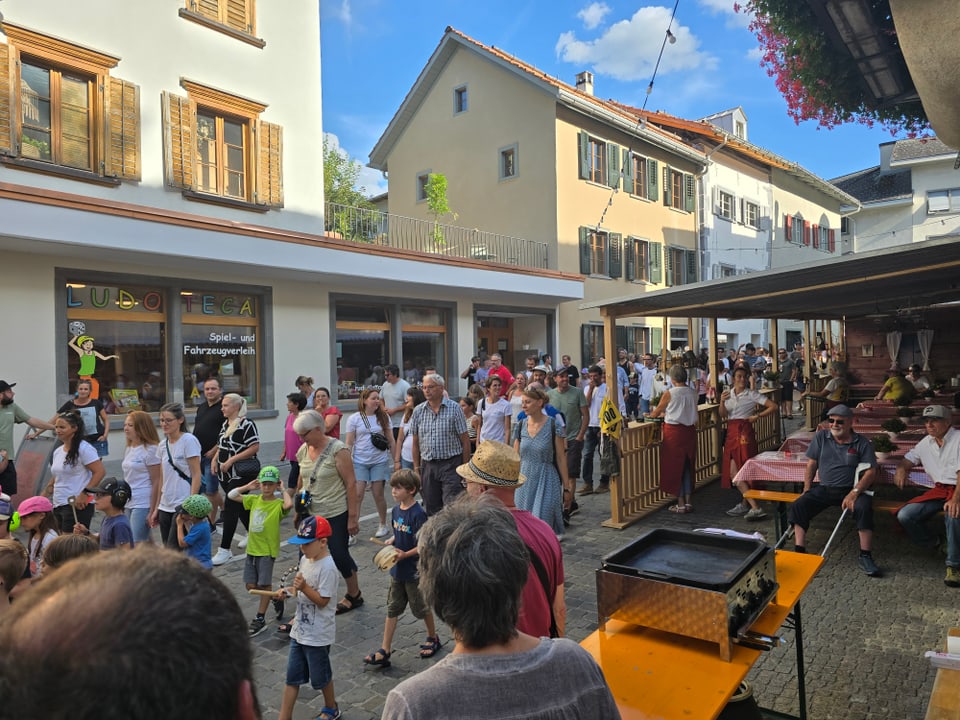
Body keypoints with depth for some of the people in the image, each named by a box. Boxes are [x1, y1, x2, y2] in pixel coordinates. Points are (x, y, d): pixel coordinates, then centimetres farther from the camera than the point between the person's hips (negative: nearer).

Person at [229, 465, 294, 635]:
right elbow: (232, 495, 8)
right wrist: (248, 486, 1)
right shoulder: (254, 499, 4)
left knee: (264, 584, 2)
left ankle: (260, 619, 15)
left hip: (267, 550, -6)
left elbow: (289, 505, -37)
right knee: (251, 585, 10)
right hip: (252, 549, 6)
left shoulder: (278, 504, -13)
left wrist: (285, 492, -19)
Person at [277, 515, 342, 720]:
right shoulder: (305, 559, 2)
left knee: (320, 676, 13)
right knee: (292, 676, 14)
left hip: (317, 634, -7)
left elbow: (322, 601, -23)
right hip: (300, 629, 7)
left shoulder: (327, 567, -24)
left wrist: (304, 588, -35)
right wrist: (289, 591, -4)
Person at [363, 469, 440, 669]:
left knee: (422, 607, 12)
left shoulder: (418, 514, -23)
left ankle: (433, 639, 35)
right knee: (392, 609, 11)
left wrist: (405, 554, -26)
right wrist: (390, 542, -4)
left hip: (414, 571, -7)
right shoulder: (396, 510, 1)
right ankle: (384, 651, 18)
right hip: (397, 569, 7)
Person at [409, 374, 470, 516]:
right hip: (427, 465, 4)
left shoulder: (454, 408, -3)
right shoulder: (418, 411, 6)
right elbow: (415, 443, 11)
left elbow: (465, 440, -3)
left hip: (451, 464, -4)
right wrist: (417, 468, 8)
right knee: (432, 508, 11)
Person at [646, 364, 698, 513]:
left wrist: (650, 415, 24)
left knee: (675, 466, 5)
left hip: (674, 431, -5)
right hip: (690, 430, 5)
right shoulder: (692, 392, 2)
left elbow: (656, 412, 1)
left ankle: (680, 504, 9)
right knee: (687, 467, 14)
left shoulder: (669, 393, -12)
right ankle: (688, 502, 18)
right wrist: (665, 414, 28)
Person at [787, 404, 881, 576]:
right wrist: (807, 490, 2)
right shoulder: (821, 437, 7)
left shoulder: (862, 443, 0)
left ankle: (865, 557, -20)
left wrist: (854, 493, -20)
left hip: (851, 490, -2)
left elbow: (871, 472, -7)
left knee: (864, 508, -33)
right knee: (798, 505, -19)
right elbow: (811, 464, 10)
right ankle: (800, 552, -17)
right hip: (823, 489, 3)